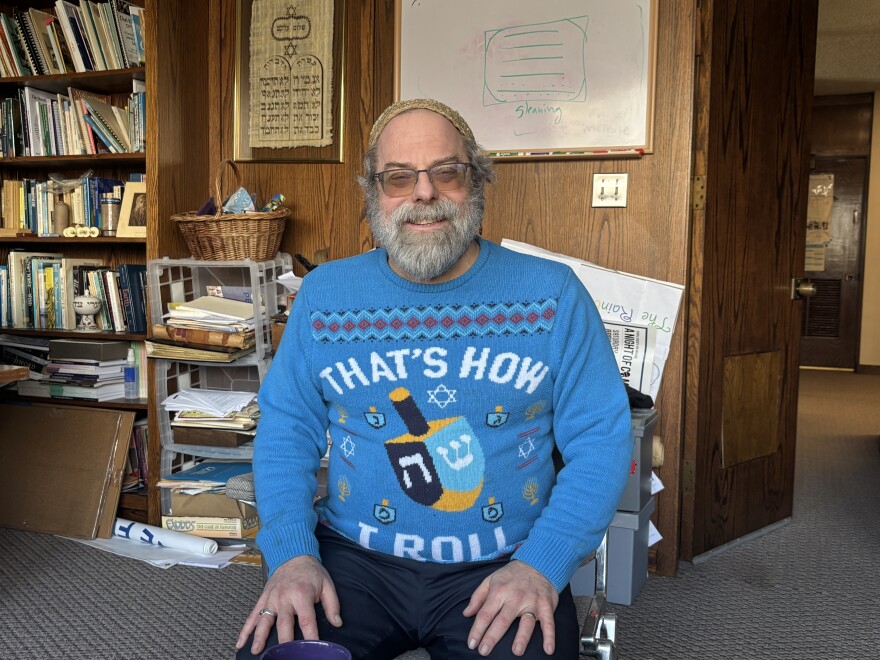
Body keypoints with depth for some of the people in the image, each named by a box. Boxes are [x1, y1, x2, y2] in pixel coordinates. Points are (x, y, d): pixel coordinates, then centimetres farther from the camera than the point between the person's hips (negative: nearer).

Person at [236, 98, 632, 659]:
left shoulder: (553, 294, -2)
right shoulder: (325, 294, 4)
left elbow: (601, 439, -3)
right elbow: (286, 430, 5)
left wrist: (542, 564, -16)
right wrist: (291, 554, -10)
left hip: (503, 567, 0)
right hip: (353, 560, 1)